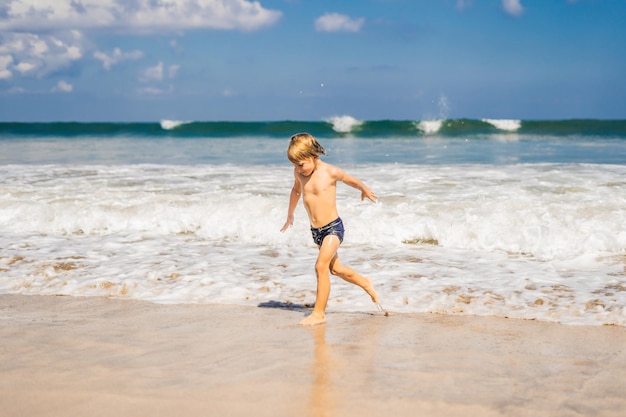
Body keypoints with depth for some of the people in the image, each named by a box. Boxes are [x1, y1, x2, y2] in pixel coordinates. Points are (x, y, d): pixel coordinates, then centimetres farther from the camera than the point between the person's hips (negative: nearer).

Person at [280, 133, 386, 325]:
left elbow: (353, 181, 4)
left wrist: (365, 191, 20)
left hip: (333, 228, -7)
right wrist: (290, 215, 34)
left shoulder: (330, 172, -15)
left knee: (321, 266, -21)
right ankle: (366, 284, 43)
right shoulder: (299, 173, 1)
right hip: (316, 230, 7)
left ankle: (319, 313, -14)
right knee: (336, 268, 18)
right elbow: (296, 190, 23)